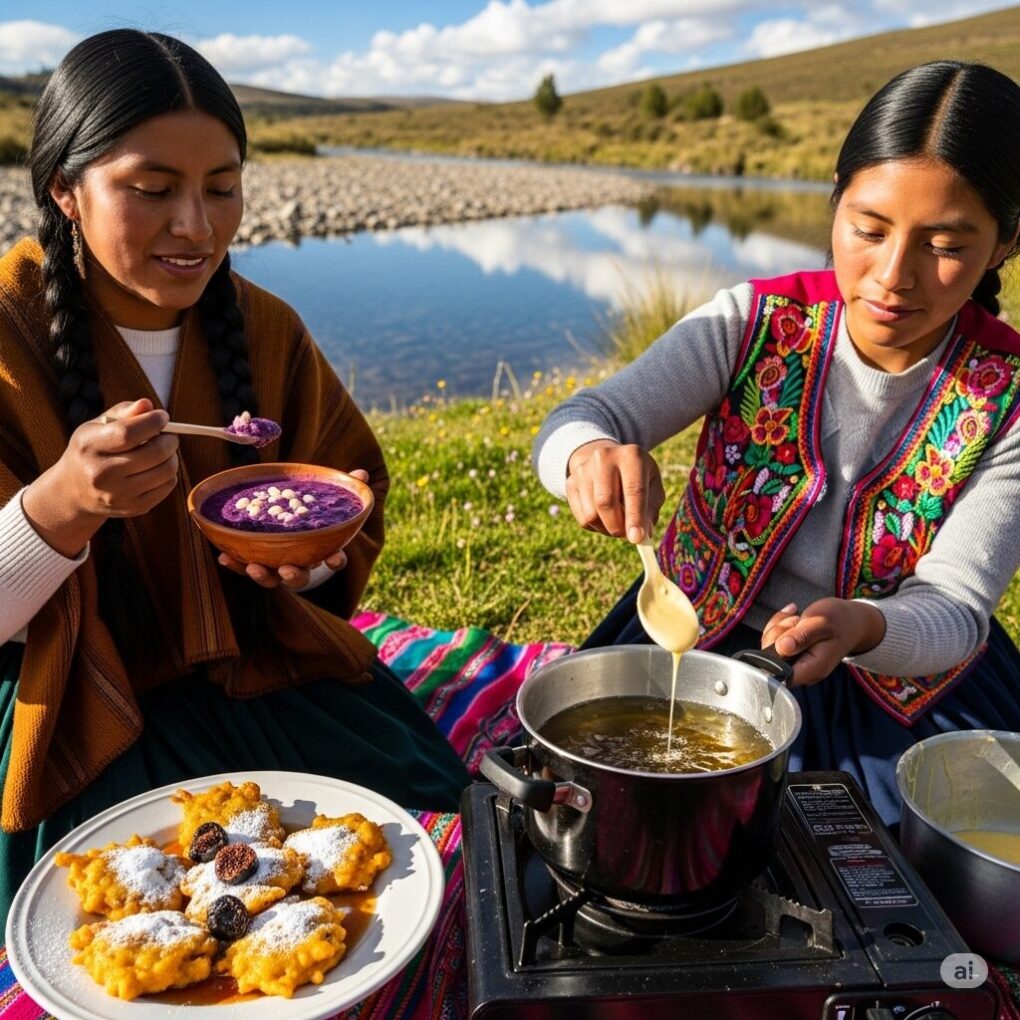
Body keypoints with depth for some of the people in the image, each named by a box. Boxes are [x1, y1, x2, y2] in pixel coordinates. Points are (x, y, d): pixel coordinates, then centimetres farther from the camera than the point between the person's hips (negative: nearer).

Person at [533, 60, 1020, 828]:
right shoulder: (753, 324, -12)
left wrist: (859, 627, -39)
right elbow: (579, 421, -18)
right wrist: (592, 456, -44)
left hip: (904, 680, 1)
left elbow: (955, 609, -15)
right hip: (706, 646, 0)